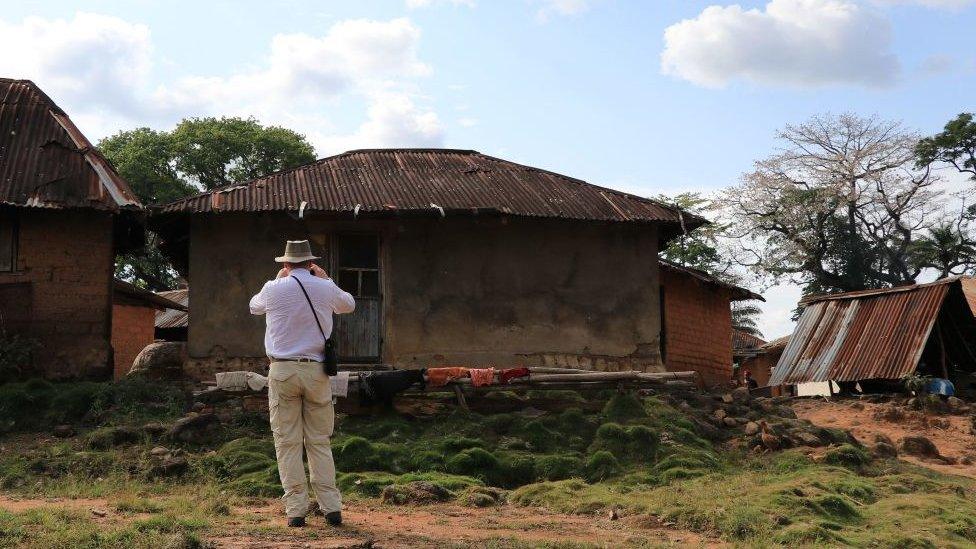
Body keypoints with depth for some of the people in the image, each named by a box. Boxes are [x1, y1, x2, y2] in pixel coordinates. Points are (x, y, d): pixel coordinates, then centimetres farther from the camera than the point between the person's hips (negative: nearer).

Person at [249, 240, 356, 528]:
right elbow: (349, 305, 24)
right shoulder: (326, 289, 2)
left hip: (282, 371, -1)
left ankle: (296, 509, 2)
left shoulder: (274, 289, -1)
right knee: (319, 441, 9)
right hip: (316, 371, 2)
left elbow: (254, 306, 22)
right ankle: (331, 506, 5)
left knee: (288, 442, 4)